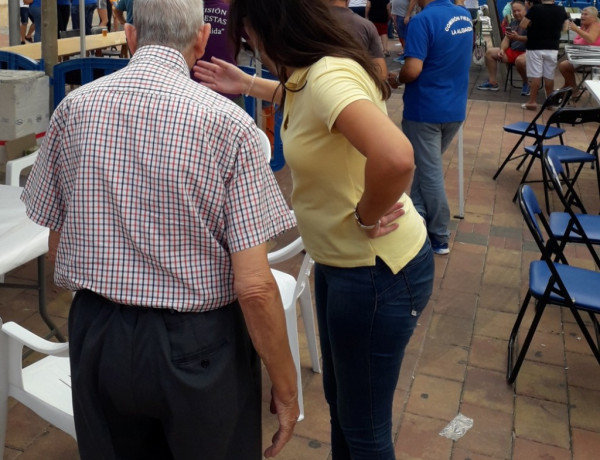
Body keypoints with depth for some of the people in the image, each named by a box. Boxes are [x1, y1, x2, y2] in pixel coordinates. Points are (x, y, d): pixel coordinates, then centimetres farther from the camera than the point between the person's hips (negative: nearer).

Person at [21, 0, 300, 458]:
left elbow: (54, 230, 7)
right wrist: (286, 386, -5)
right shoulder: (227, 122, -16)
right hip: (197, 345, -3)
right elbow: (254, 286, -18)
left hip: (97, 334, 4)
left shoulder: (74, 107, -4)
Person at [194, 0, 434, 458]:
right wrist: (249, 85, 32)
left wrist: (366, 217, -27)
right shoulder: (314, 72, 3)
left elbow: (395, 158, -43)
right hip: (340, 262, 10)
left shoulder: (329, 76, -26)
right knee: (341, 400, 27)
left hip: (377, 271, -9)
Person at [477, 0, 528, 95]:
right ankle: (493, 83, -3)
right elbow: (507, 38, 13)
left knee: (520, 60, -42)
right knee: (490, 52, -1)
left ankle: (527, 83, -13)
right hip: (513, 51, 8)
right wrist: (502, 50, -7)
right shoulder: (513, 22, 15)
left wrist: (518, 37, -35)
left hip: (527, 52, -8)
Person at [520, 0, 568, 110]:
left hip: (535, 47, -4)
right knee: (549, 76, 11)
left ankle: (532, 101, 1)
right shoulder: (561, 10, 0)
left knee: (535, 75, 0)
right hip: (552, 48, 4)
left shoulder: (535, 9, -15)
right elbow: (564, 27, 13)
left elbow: (523, 25, -11)